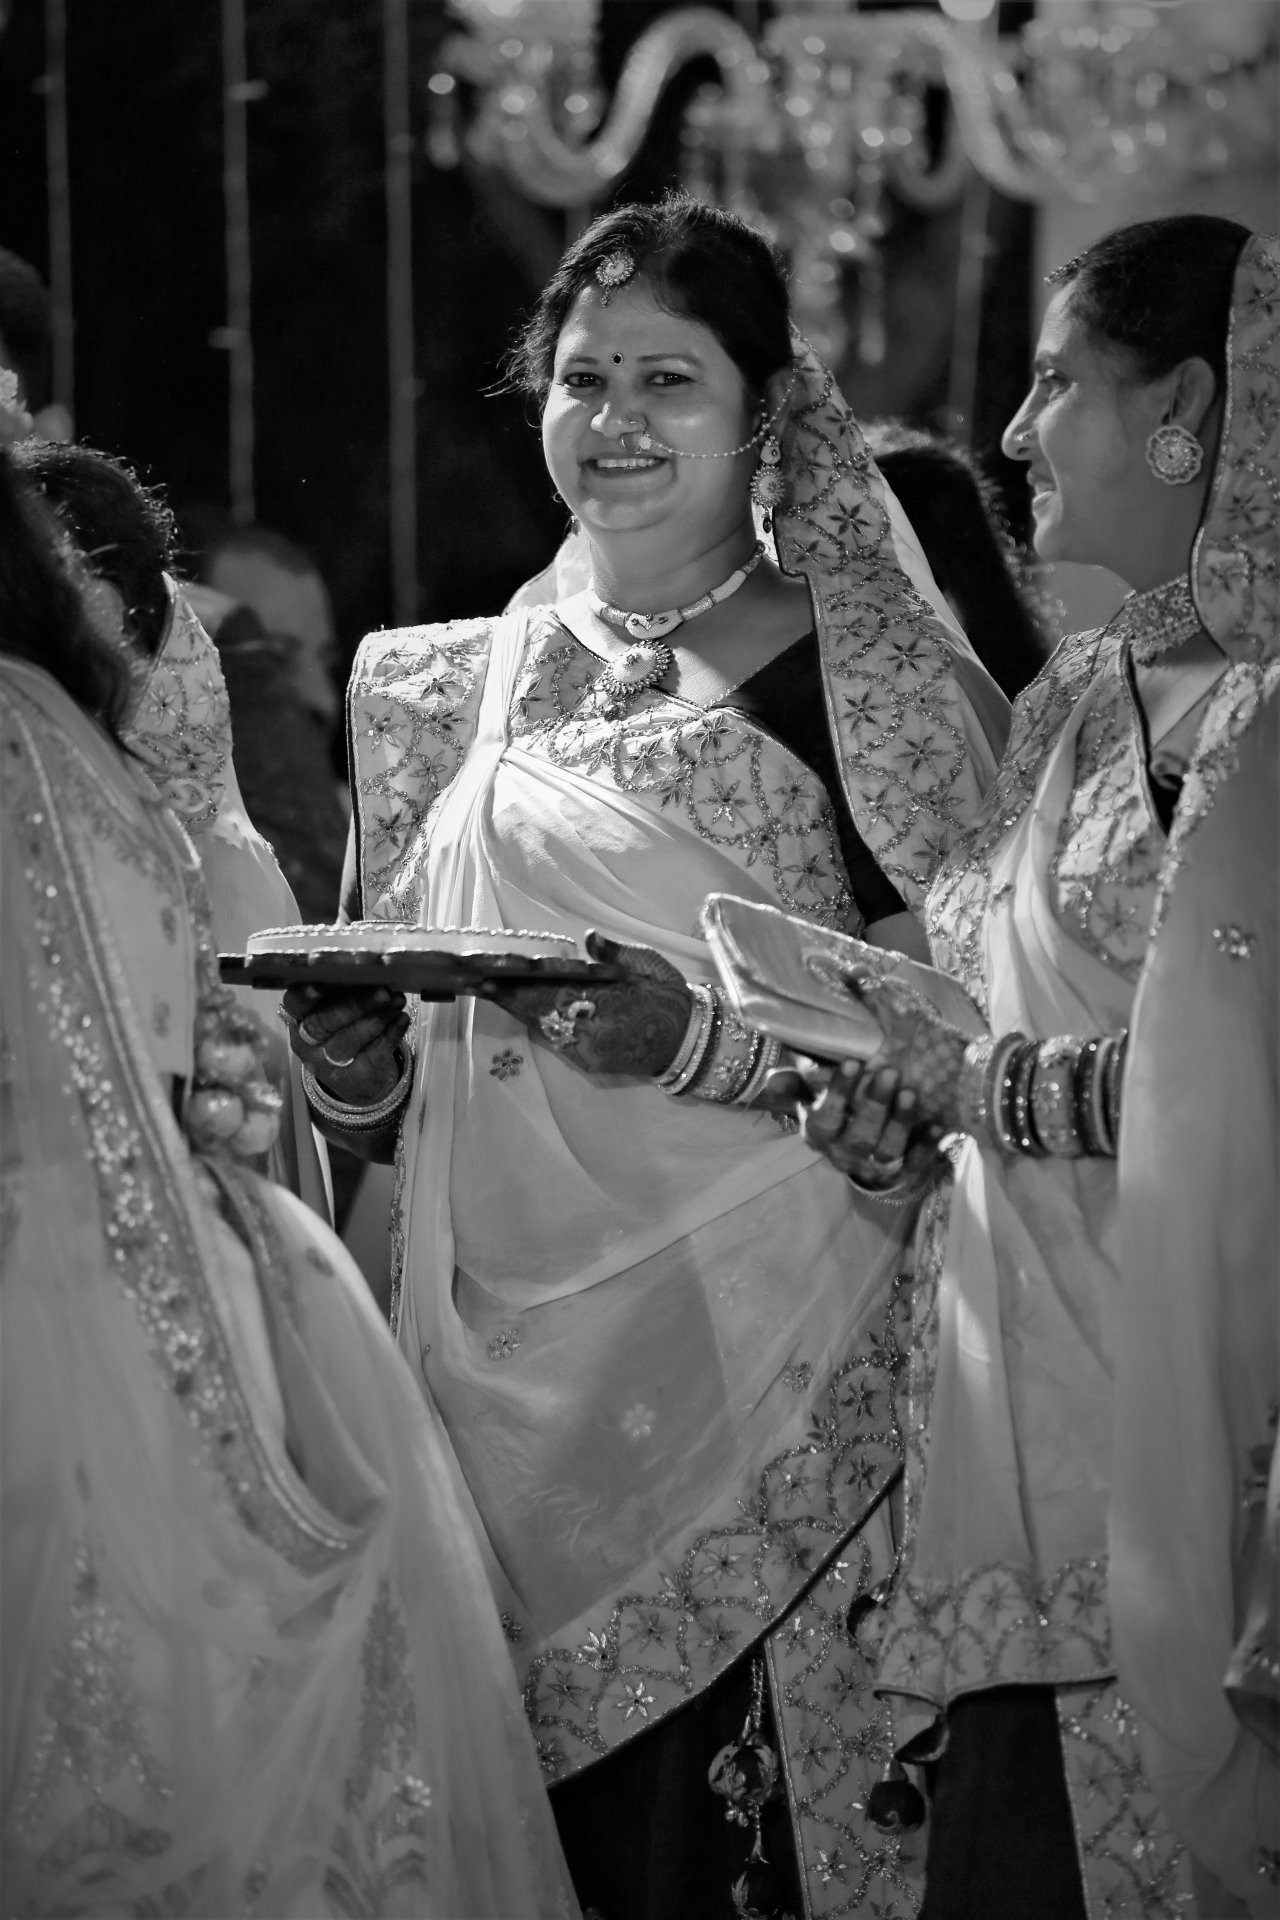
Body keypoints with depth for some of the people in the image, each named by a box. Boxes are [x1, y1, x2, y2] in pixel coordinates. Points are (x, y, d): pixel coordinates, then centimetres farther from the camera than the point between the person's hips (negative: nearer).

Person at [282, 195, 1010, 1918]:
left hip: (768, 1380, -4)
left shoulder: (860, 671, -1)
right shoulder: (458, 690, 13)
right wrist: (357, 1069, -1)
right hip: (514, 1370, 4)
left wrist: (709, 1038, -19)